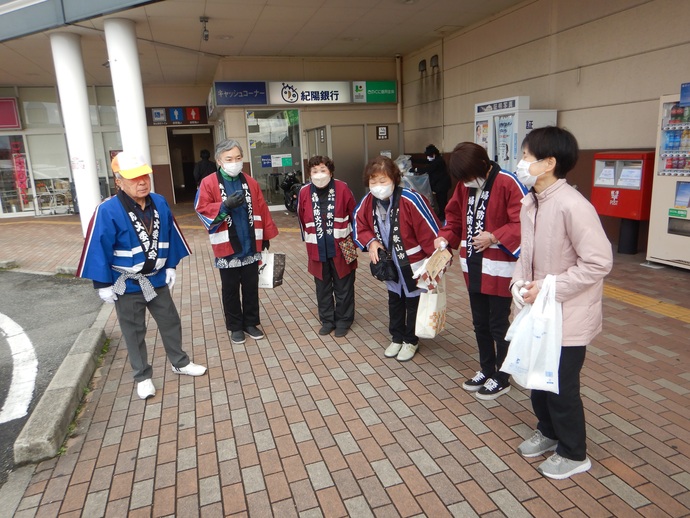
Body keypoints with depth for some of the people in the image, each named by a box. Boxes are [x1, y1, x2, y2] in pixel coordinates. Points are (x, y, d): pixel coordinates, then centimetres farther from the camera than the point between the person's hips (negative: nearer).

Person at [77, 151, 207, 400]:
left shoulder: (160, 203, -6)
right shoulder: (107, 212, -21)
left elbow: (169, 236, 5)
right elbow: (99, 249, -16)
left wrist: (171, 267, 8)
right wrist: (104, 285, -12)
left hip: (157, 279, 4)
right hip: (127, 285, -4)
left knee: (170, 322, 16)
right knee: (134, 332, 11)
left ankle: (180, 363, 37)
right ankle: (142, 377, 28)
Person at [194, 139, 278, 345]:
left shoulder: (250, 183, 6)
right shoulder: (208, 183, -6)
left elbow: (262, 210, 7)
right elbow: (201, 210, -11)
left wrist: (266, 236, 6)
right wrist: (225, 206, -25)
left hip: (250, 246, 3)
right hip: (227, 247, -3)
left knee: (251, 287, 12)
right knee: (230, 289, 10)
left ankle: (251, 323, 27)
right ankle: (235, 326, 24)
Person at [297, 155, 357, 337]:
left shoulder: (342, 189, -9)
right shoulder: (304, 192, -4)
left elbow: (354, 215, 1)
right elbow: (301, 218, 8)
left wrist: (352, 239, 5)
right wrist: (308, 239, 13)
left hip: (341, 248, -2)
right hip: (318, 250, 2)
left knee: (343, 287, 10)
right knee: (323, 287, 14)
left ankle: (343, 320, 26)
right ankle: (327, 320, 30)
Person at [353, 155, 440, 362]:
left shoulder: (411, 200, -31)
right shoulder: (368, 201, -13)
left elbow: (430, 231, -25)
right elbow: (360, 225, 5)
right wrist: (371, 242, -12)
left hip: (414, 263, -5)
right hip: (390, 264, 5)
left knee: (413, 302, 14)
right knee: (395, 301, 21)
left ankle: (411, 340, 34)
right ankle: (397, 337, 41)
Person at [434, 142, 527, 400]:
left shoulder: (508, 183, -15)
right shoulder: (464, 185, 5)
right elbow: (455, 216, 14)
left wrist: (494, 237, -25)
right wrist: (445, 237, -2)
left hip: (499, 268, -6)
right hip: (473, 266, 7)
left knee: (498, 324, 6)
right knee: (480, 323, 17)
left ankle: (502, 377, 24)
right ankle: (486, 370, 35)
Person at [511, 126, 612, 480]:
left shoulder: (572, 206, -24)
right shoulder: (529, 202, 1)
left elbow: (599, 262, -23)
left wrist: (549, 288, -22)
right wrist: (520, 281, -5)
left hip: (568, 316, -7)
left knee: (561, 386, 7)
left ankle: (573, 453, 30)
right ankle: (547, 431, 44)